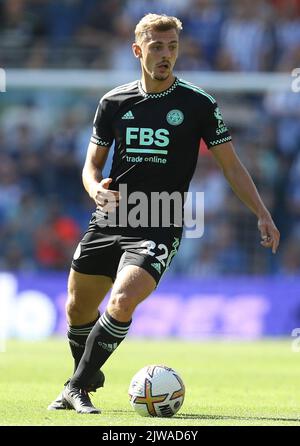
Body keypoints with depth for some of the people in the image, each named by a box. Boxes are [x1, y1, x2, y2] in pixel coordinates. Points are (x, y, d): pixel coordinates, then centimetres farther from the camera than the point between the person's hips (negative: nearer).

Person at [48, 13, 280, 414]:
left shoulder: (198, 104, -3)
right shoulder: (114, 103, 5)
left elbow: (231, 165, 3)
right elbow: (92, 163, 14)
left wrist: (263, 215, -4)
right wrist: (97, 190, -10)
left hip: (159, 230, -4)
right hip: (109, 222, 4)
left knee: (121, 303, -24)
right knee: (78, 309, 9)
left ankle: (78, 388, -10)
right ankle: (89, 379, 36)